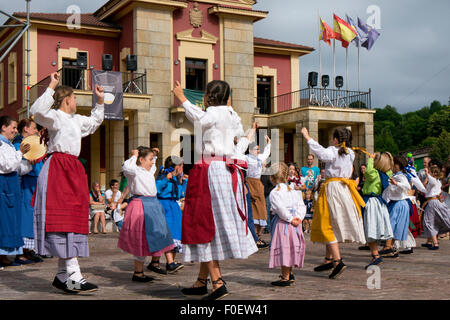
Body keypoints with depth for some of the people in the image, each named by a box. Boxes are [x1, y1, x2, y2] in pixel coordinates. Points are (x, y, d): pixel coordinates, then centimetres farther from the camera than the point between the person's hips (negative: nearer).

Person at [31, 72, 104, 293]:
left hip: (73, 170, 10)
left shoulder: (77, 120, 23)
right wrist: (51, 87, -23)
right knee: (62, 219, -14)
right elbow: (38, 111, -26)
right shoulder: (54, 116, -3)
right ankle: (73, 275, -20)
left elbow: (94, 123, 43)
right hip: (58, 169, -9)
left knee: (74, 219, 6)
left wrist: (100, 102, 35)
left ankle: (62, 275, 11)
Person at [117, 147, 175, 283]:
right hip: (141, 207, -9)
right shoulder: (135, 172, -11)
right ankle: (137, 273, 3)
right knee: (142, 241, -5)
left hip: (152, 205, 9)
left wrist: (154, 154, 29)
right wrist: (134, 156, -20)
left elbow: (152, 165, 42)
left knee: (152, 240, 13)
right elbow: (127, 167, -34)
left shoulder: (149, 171, 17)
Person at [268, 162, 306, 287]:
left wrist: (290, 219, -12)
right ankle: (290, 274, 29)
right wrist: (298, 217, -2)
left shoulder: (274, 193, -8)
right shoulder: (292, 191, 15)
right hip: (294, 224, 8)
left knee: (283, 248, -5)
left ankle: (285, 278, -4)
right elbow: (301, 205, 8)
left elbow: (280, 209, -20)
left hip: (282, 223, -8)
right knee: (291, 247, 17)